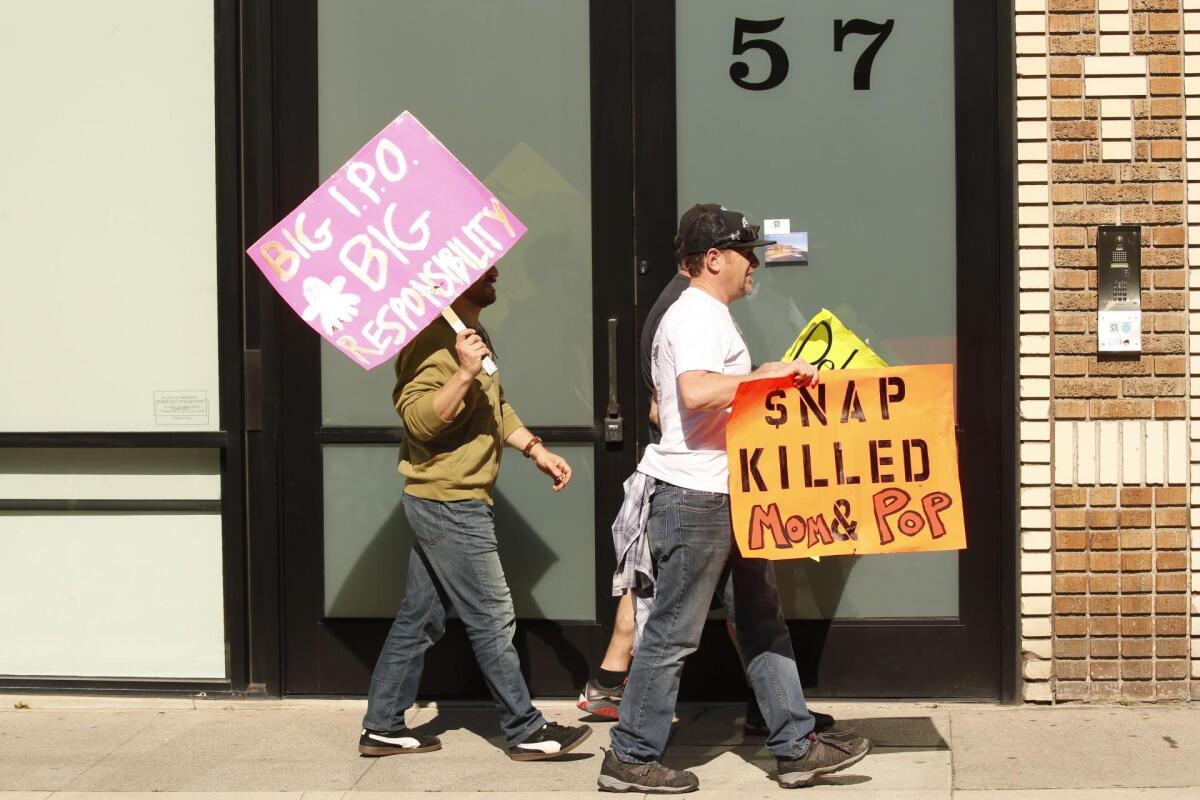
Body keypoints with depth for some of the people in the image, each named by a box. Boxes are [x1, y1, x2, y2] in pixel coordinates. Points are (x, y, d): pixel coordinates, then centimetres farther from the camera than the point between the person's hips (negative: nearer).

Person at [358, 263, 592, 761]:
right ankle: (525, 732, 5)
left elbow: (496, 410, 25)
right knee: (492, 620, -3)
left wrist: (536, 450, 14)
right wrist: (465, 373, -34)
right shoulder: (433, 339, -16)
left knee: (419, 617, 13)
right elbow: (418, 419, -24)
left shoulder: (472, 335, 16)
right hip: (448, 502, -10)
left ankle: (382, 727, 18)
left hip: (446, 503, 10)